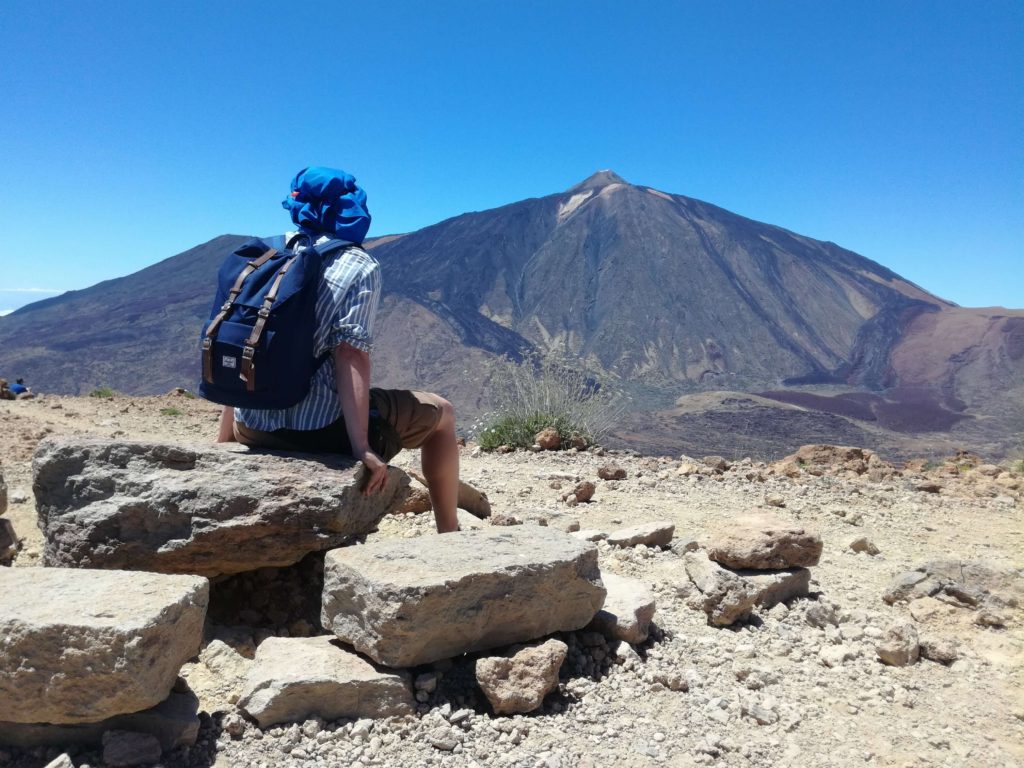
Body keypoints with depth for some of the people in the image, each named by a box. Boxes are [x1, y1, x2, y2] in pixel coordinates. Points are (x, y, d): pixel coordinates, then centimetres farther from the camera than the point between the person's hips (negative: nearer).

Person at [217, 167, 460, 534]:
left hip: (252, 429, 6)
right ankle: (449, 536, 20)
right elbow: (350, 356, -19)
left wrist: (224, 440, 18)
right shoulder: (360, 267, -7)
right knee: (441, 412, 14)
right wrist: (362, 448, -21)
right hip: (321, 430, -6)